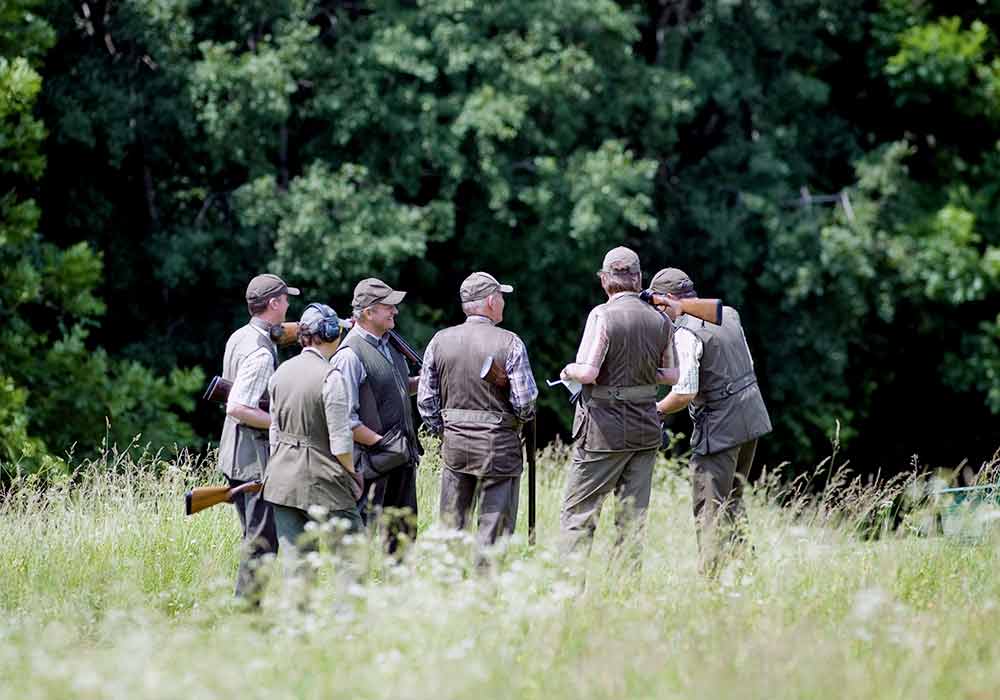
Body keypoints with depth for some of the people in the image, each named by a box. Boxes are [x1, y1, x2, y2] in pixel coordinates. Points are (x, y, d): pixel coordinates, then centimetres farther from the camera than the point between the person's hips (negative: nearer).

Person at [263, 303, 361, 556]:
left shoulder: (281, 372, 7)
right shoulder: (330, 378, -14)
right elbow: (340, 440, -13)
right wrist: (352, 473, 2)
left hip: (282, 479, 7)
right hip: (321, 481, -7)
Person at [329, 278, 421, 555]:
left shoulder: (389, 344, 11)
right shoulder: (350, 355, -17)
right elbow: (345, 419, -21)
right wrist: (380, 443, -20)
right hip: (372, 462, -9)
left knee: (404, 531, 14)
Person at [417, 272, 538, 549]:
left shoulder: (440, 341, 2)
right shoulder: (509, 343, -10)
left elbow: (425, 400, 4)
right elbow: (525, 400, -13)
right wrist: (524, 415, 9)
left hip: (454, 445, 4)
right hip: (498, 447, -4)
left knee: (451, 526, 11)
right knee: (494, 528, 2)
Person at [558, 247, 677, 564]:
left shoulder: (603, 315, -13)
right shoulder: (660, 320, 3)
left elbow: (588, 372, -20)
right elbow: (672, 375, 11)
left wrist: (569, 370, 0)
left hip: (605, 427, -5)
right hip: (646, 428, 5)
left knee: (577, 511, 1)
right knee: (633, 513, 10)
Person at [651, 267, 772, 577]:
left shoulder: (686, 333, -17)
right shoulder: (729, 315, 8)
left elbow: (686, 392, -21)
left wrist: (657, 410, -6)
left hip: (720, 429, -8)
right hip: (752, 416, 8)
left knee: (710, 508, -3)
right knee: (732, 499, 20)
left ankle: (711, 577, -7)